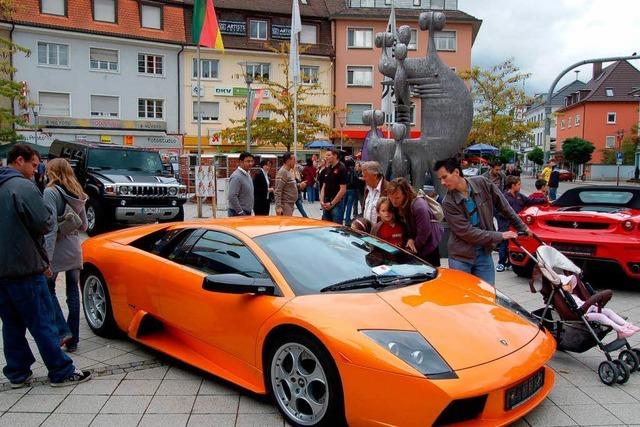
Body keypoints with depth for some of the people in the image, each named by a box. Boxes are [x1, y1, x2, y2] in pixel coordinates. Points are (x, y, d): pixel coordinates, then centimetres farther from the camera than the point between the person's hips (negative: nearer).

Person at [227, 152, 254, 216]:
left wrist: (248, 212, 17)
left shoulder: (247, 175, 13)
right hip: (238, 214, -9)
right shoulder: (236, 176, -16)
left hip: (247, 213, 9)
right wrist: (241, 213, -20)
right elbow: (232, 197, -23)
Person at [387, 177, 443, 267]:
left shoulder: (419, 206, -33)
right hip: (416, 241, 7)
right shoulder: (397, 206, -9)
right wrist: (410, 238, -18)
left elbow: (424, 232, -27)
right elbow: (405, 225, 1)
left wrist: (414, 247, -14)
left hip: (429, 243, -7)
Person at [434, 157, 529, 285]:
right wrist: (500, 236, -16)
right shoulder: (448, 203, -15)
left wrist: (522, 227, 11)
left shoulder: (482, 183, -6)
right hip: (460, 257, -2)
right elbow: (466, 232, -19)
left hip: (484, 253, 3)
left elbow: (503, 206, 7)